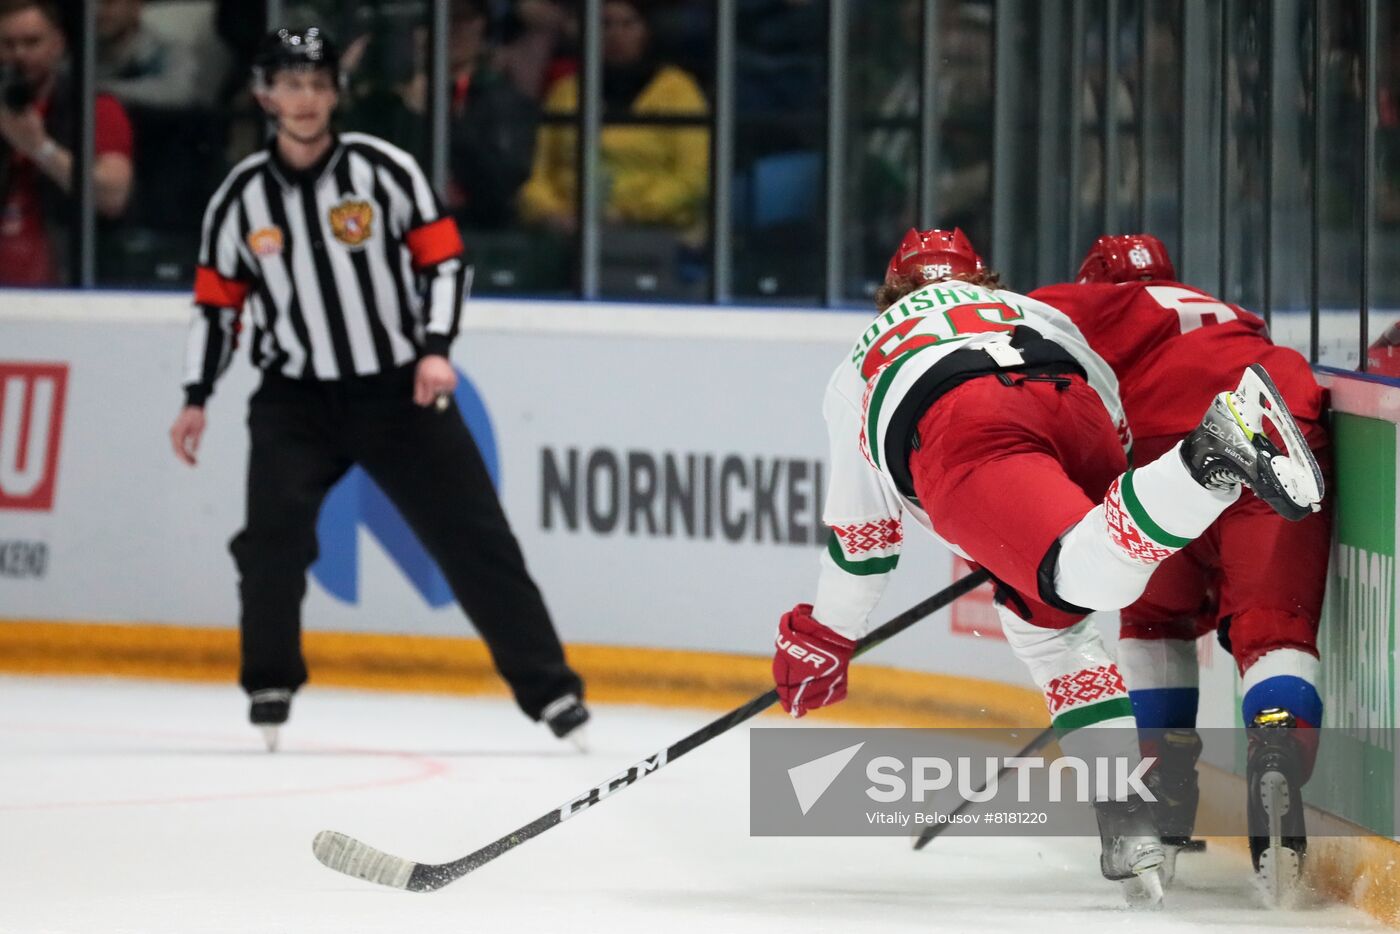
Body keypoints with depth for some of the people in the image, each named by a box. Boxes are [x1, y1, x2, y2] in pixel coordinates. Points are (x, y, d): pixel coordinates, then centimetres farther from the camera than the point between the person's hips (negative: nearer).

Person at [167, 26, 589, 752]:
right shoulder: (240, 198, 0)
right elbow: (217, 302, 8)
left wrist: (435, 350, -17)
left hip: (401, 389, -1)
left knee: (473, 535, -2)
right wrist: (196, 400, 2)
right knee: (273, 529, -20)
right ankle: (270, 687, -2)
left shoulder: (382, 170, -7)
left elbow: (443, 258, -5)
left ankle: (550, 689, 4)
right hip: (295, 394, 1)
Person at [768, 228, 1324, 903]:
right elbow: (1116, 422, 33)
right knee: (1040, 617, 19)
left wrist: (824, 639, 58)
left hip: (957, 440, -3)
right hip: (1070, 412, 3)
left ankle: (1213, 456, -52)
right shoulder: (1029, 310, 45)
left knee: (1089, 574, -26)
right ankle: (1128, 821, 0)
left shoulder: (856, 371, 43)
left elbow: (860, 535, 44)